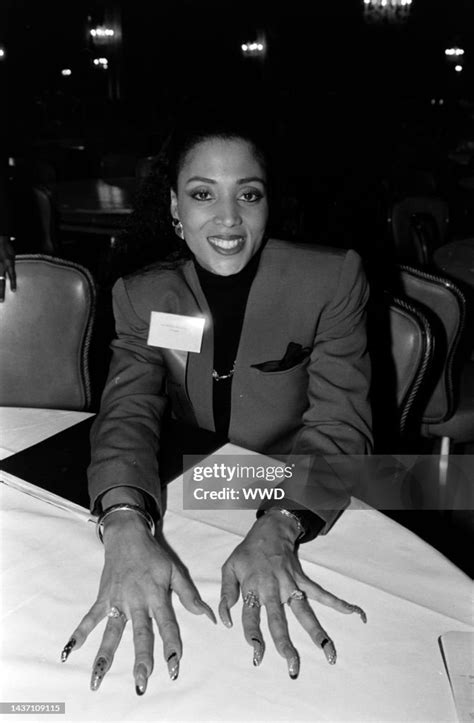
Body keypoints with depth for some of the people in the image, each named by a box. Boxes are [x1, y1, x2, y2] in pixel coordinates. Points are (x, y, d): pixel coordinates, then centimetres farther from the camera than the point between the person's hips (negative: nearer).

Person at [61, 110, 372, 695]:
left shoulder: (333, 278, -9)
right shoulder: (141, 295, -2)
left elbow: (339, 422, -14)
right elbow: (128, 411, -12)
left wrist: (278, 528, -31)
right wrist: (125, 522, -32)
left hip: (307, 516, -2)